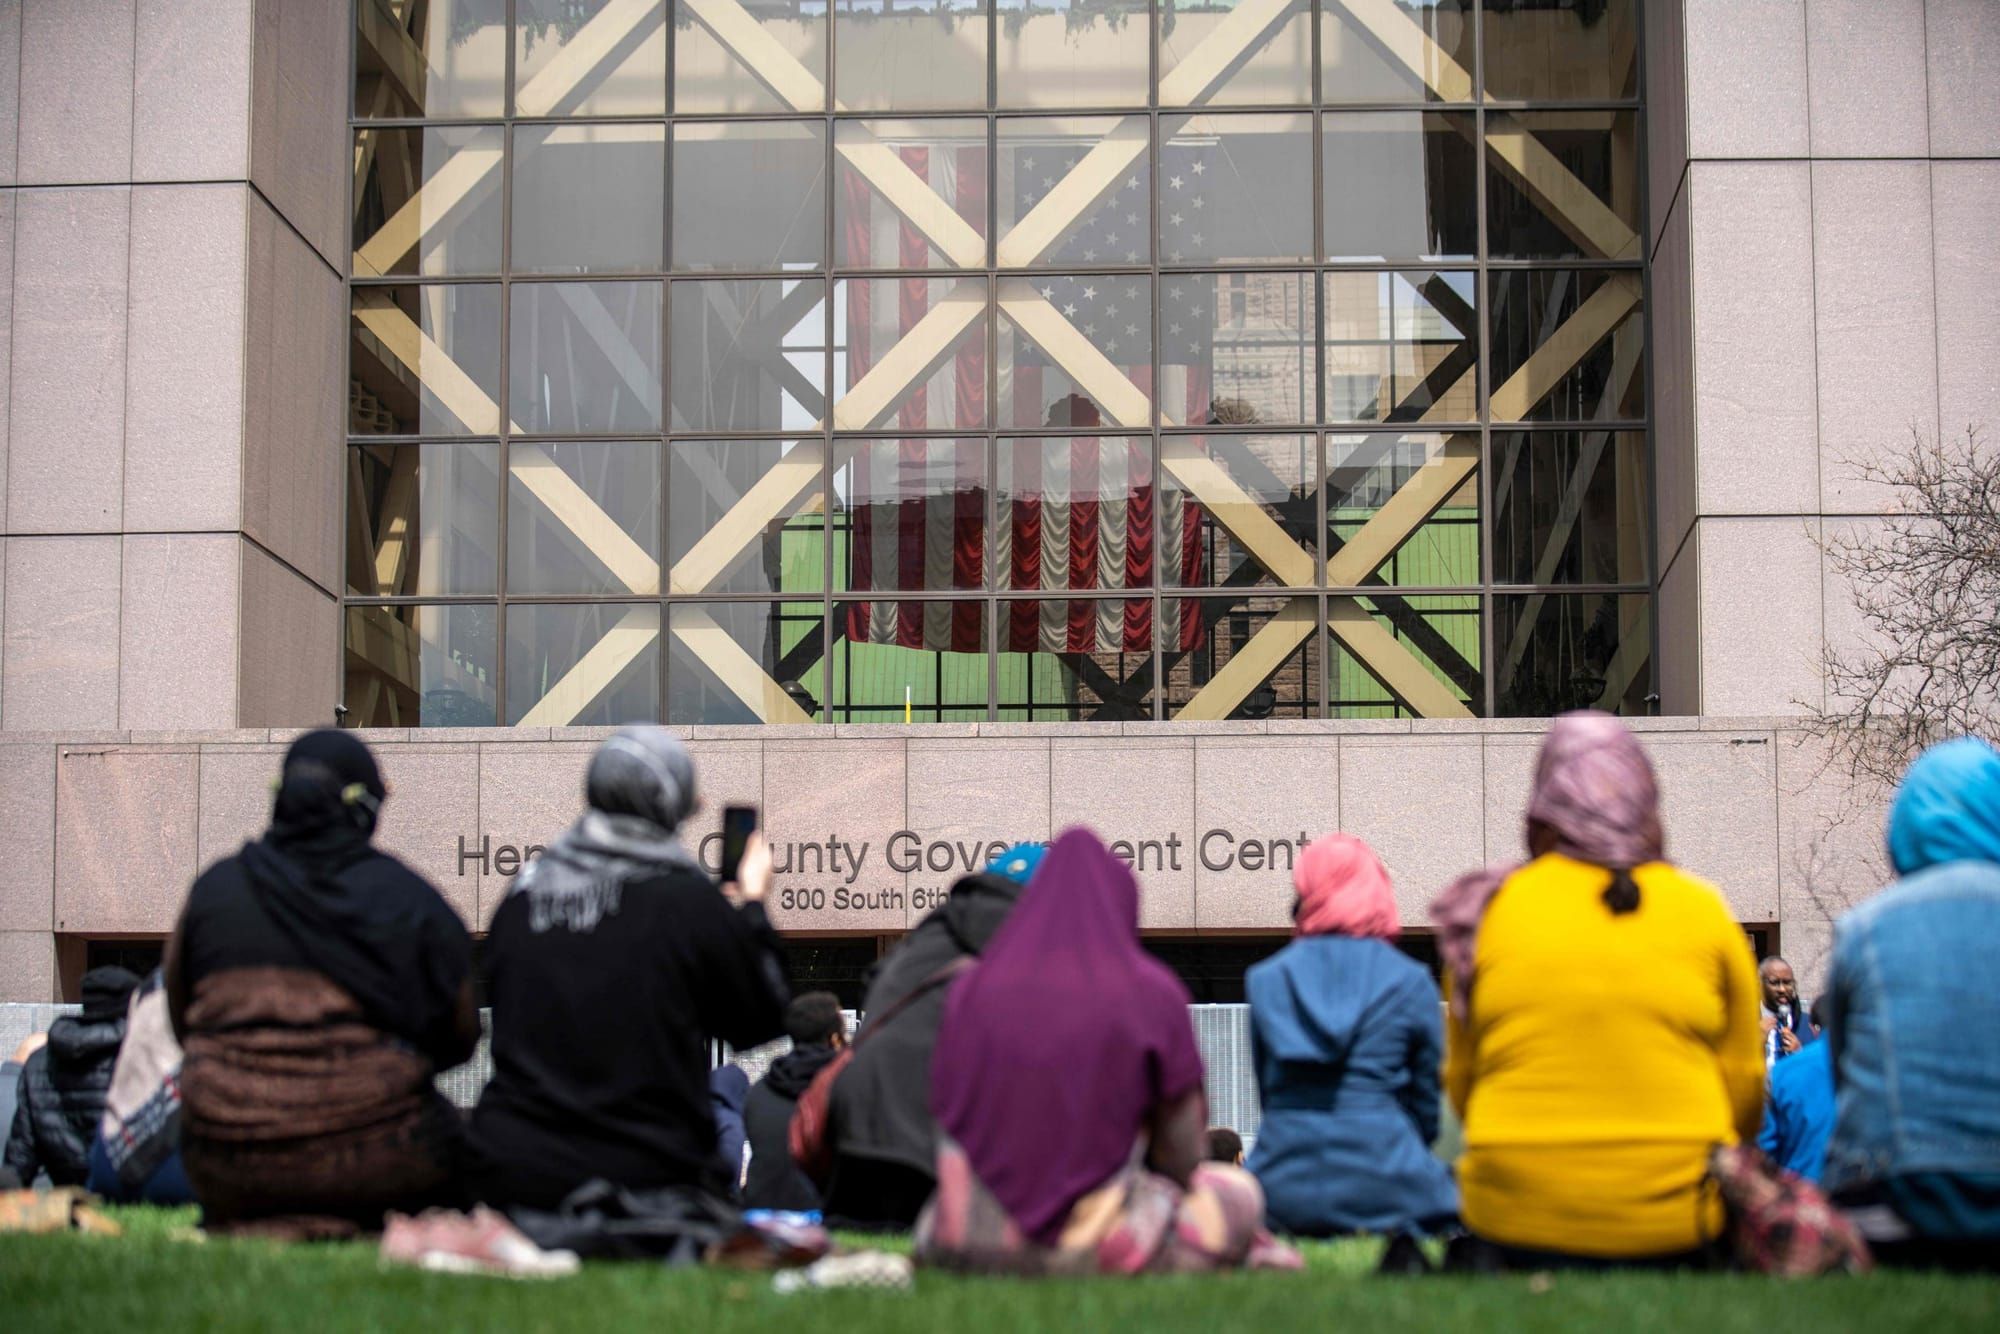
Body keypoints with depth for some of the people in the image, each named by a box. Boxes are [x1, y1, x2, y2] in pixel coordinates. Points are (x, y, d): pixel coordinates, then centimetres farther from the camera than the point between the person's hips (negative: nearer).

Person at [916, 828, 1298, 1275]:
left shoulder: (968, 991, 3)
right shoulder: (1152, 994, -5)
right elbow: (1182, 1160, 0)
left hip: (968, 1243, 0)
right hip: (1097, 1245, 0)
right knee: (1240, 1189, 26)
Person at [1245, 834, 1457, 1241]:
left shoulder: (1265, 979, 8)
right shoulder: (1411, 982, 2)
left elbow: (1267, 1092, 12)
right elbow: (1426, 1104, 7)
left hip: (1284, 1190, 2)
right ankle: (1398, 1238, -6)